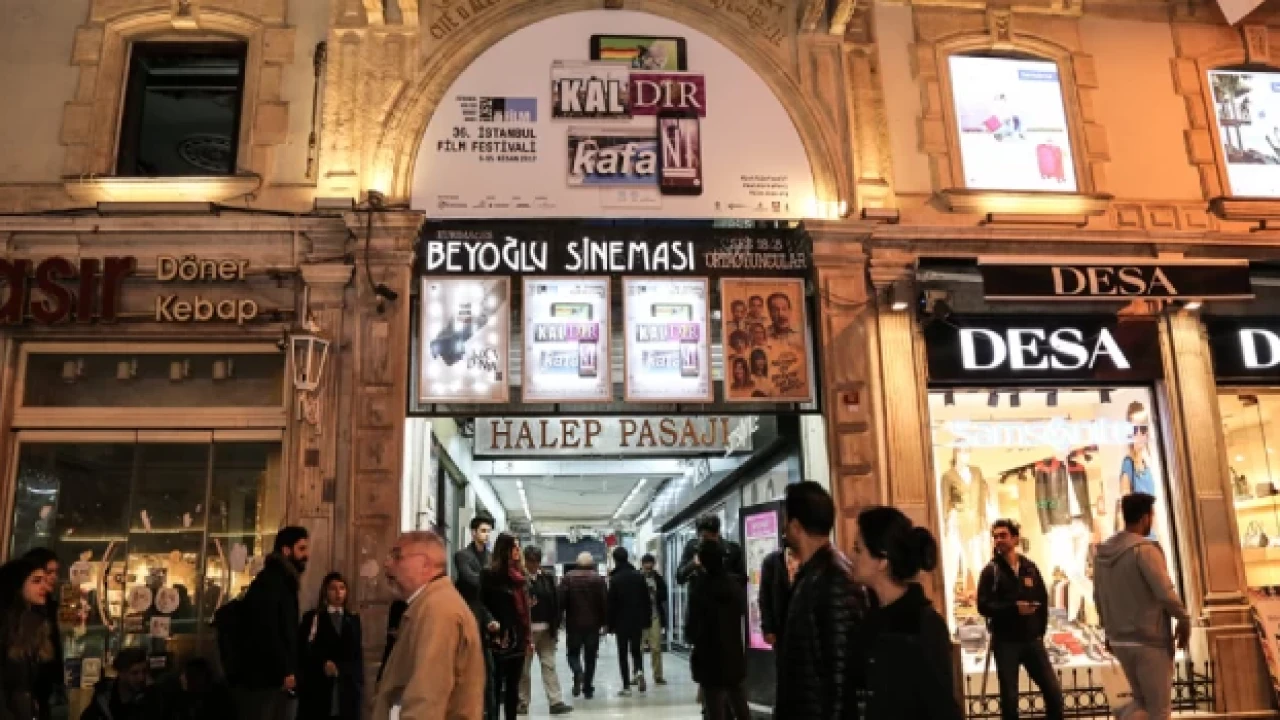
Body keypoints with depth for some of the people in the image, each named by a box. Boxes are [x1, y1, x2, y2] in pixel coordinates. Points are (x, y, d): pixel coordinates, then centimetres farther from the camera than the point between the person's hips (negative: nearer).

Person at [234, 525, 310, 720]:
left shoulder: (286, 583, 18)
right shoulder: (268, 582, -11)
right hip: (263, 678, -9)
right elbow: (266, 632, -19)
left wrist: (290, 671, 10)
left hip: (279, 678, 9)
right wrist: (284, 671, -16)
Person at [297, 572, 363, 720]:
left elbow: (358, 654, 12)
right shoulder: (312, 617, 6)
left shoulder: (353, 620, 16)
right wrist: (323, 664, -16)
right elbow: (303, 651, -2)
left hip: (347, 688, 3)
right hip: (318, 686, -3)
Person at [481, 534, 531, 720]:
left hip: (519, 638, 7)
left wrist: (528, 637, 14)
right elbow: (484, 605, -12)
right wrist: (494, 632, -17)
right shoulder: (491, 574, -8)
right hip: (501, 639, -7)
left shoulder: (520, 574, 13)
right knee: (496, 685, -1)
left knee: (513, 687, 13)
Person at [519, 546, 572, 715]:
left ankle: (556, 702, 5)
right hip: (526, 628, -4)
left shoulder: (548, 577, 7)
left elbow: (555, 601, 6)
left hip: (546, 629, 4)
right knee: (524, 667, 7)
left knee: (549, 665, 5)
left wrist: (555, 625, 1)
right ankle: (523, 702, 16)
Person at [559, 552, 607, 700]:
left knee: (573, 652, 14)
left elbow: (561, 600, -7)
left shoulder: (568, 577, -3)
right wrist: (604, 621, 3)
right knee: (590, 656, 10)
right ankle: (588, 688, 9)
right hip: (592, 624, 0)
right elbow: (604, 602, -5)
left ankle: (578, 672, -15)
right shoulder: (598, 578, -2)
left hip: (573, 623, 0)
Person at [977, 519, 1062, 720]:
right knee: (1009, 697, 2)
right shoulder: (991, 571, -5)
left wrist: (1040, 630, 4)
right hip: (1005, 642, -3)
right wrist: (1013, 608, -21)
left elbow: (1043, 600, 11)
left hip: (1032, 640, 4)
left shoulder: (1030, 567, 6)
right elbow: (984, 606, -12)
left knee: (1054, 691, 6)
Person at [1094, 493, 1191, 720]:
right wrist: (1184, 619, -3)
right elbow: (1165, 593, -20)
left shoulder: (1103, 552, 5)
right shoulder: (1145, 549, -16)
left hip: (1120, 640, 6)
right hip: (1150, 641, -6)